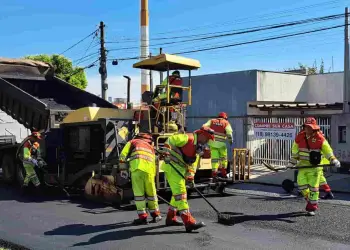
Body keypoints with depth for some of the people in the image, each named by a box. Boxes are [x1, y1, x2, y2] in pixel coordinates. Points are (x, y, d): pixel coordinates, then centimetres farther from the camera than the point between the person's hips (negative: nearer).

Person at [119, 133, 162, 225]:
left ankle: (142, 217, 6)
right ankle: (155, 214, 28)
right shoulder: (151, 147, 34)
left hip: (136, 167, -3)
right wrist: (153, 177, 32)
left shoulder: (132, 142, 25)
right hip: (149, 169, 3)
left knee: (138, 192, 4)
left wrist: (123, 169, 13)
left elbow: (123, 155, 11)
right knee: (151, 192, 15)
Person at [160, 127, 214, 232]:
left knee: (178, 192, 18)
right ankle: (189, 222, -16)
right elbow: (171, 139, -21)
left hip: (180, 169, 10)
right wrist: (166, 153, -30)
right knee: (181, 192, -13)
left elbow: (192, 164, 12)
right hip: (172, 167, -10)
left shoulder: (198, 148, 13)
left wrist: (190, 176, -1)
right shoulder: (189, 138, -15)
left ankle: (170, 218, 32)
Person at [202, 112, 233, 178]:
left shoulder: (212, 121, 13)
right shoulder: (226, 123, 6)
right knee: (223, 158, 15)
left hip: (212, 142, 2)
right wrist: (231, 141, 5)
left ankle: (214, 173, 2)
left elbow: (204, 127, 2)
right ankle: (223, 173, 17)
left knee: (214, 158, 6)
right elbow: (229, 133, -7)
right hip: (221, 143, -2)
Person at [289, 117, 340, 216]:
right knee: (301, 184, 2)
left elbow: (327, 150, -6)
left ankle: (312, 207, 11)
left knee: (313, 186, 0)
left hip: (314, 166, -4)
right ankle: (310, 199, 29)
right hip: (303, 165, 4)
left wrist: (334, 160, -18)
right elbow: (295, 151, 13)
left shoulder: (319, 138, -10)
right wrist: (292, 162, 13)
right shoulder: (299, 137, 2)